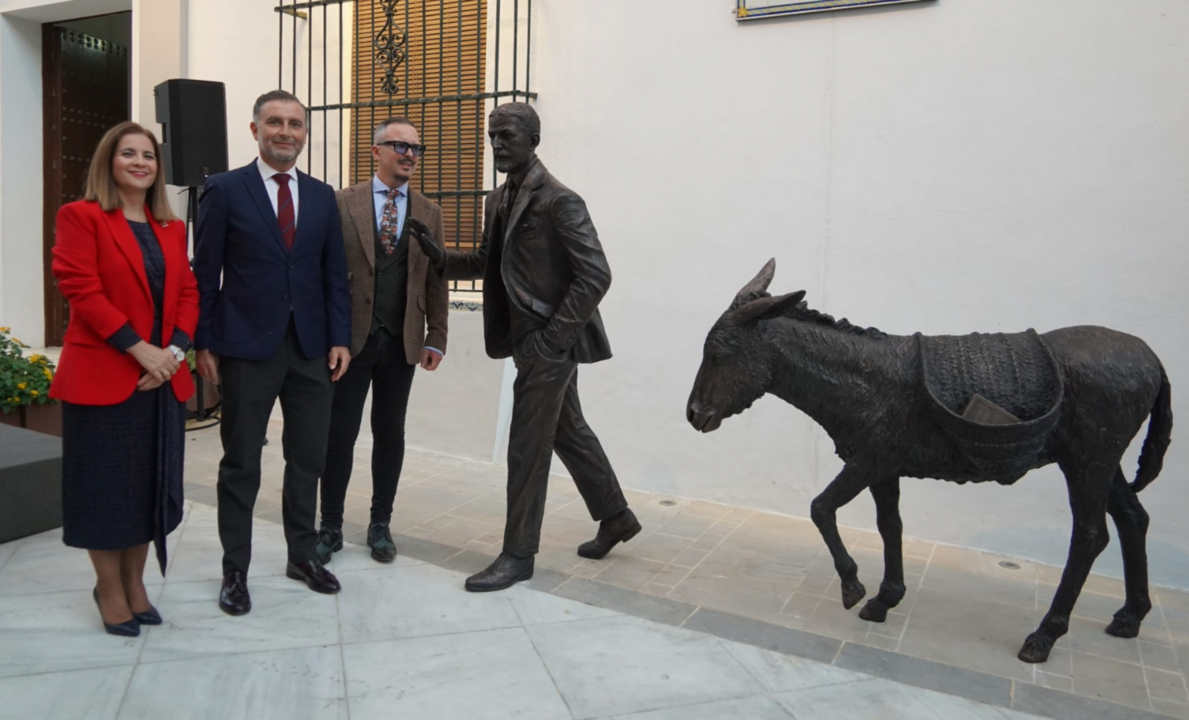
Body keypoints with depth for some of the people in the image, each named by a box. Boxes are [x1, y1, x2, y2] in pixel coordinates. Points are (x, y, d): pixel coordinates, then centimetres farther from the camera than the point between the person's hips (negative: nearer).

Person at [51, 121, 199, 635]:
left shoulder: (172, 228, 13)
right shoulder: (81, 216, -3)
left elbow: (188, 295, 9)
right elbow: (81, 290, -13)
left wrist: (175, 349, -8)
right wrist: (139, 349, -18)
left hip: (164, 378, 5)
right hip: (102, 377, -5)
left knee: (152, 483, 10)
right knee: (106, 485, 5)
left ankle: (135, 582, 25)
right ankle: (110, 588, 20)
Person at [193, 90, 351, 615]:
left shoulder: (322, 196, 10)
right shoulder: (225, 190, -1)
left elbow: (335, 273, 9)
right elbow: (205, 273, -2)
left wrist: (339, 338, 1)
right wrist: (203, 343, -5)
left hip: (311, 347, 4)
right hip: (247, 346, -3)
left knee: (308, 458, 10)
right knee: (241, 463, 6)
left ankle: (302, 555, 27)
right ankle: (235, 570, 20)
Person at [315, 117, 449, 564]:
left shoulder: (429, 213, 8)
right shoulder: (342, 203, 0)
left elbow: (436, 281, 8)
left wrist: (436, 338, 3)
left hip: (402, 342, 2)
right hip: (351, 337, -2)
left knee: (390, 433, 9)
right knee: (340, 432, 3)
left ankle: (381, 524, 23)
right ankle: (331, 527, 18)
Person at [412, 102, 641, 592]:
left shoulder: (559, 201, -16)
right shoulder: (498, 200, 10)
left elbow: (596, 276, -19)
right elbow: (489, 263, 17)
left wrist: (550, 337, -20)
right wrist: (440, 257, 0)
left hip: (551, 342, -9)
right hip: (531, 339, 9)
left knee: (527, 448, -2)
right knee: (569, 430, 19)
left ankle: (518, 554, 13)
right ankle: (615, 517, 36)